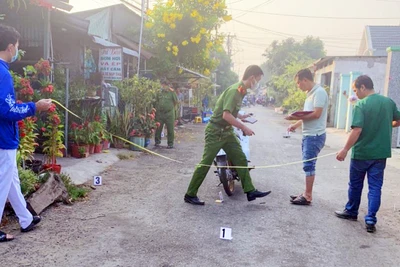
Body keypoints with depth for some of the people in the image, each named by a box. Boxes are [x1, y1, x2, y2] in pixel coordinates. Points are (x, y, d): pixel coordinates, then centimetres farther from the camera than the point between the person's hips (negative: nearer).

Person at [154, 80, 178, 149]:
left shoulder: (171, 92, 0)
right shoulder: (159, 93, 10)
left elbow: (176, 101, 3)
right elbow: (156, 102, 17)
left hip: (169, 113, -3)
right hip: (159, 113, 4)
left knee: (170, 129, 1)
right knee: (158, 128, 8)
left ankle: (170, 143, 9)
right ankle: (157, 141, 22)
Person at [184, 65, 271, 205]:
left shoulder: (241, 90, 9)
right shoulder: (235, 90, -21)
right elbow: (226, 115, -29)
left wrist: (240, 116, 12)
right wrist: (243, 127, -22)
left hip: (227, 131, 9)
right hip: (216, 132, -9)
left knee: (241, 159, 7)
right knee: (205, 164, -2)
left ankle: (250, 191, 14)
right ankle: (190, 195, 9)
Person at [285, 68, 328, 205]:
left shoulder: (319, 92, -13)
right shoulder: (310, 93, 17)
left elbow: (316, 114, -21)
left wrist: (297, 117, -18)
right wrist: (296, 124, 11)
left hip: (315, 135, -10)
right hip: (308, 135, 10)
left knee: (308, 165, -6)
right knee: (308, 165, 12)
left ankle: (308, 196, 1)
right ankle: (306, 193, 19)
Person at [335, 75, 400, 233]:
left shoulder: (361, 105, -15)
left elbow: (357, 130, -23)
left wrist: (345, 150, -18)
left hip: (361, 153, -4)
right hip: (381, 153, 4)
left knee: (355, 185, 14)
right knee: (375, 187, 7)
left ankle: (351, 212, 30)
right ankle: (370, 220, 5)